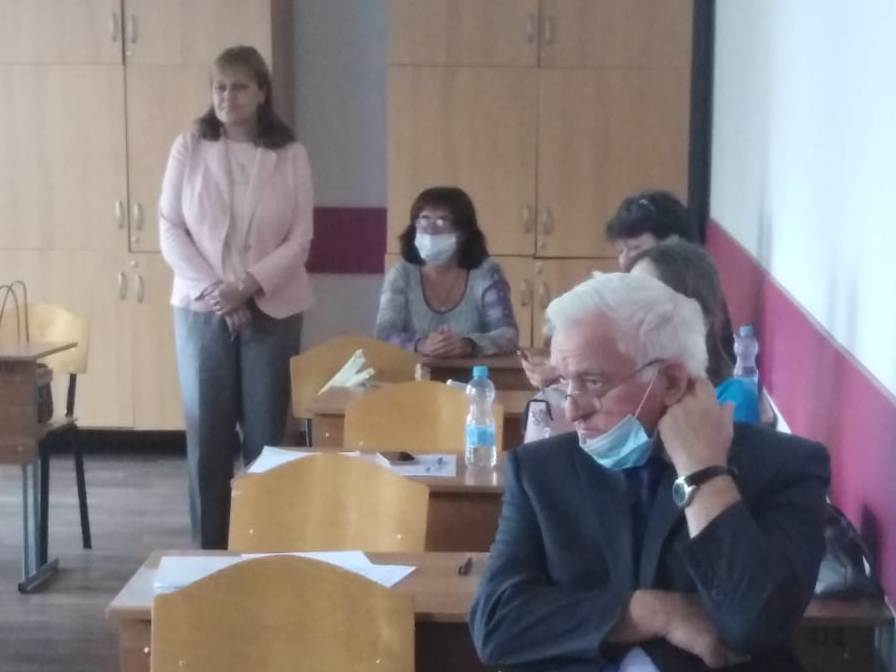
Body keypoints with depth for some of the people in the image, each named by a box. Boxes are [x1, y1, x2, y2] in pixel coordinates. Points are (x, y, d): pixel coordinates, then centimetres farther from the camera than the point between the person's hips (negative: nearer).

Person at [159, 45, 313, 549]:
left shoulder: (290, 155, 0)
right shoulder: (190, 148, 1)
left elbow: (300, 239, -3)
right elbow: (171, 230, -1)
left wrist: (247, 286, -15)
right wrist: (211, 289, -12)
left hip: (272, 310, 0)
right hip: (201, 309, 1)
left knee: (266, 434, 2)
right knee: (207, 434, 3)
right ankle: (209, 549, 13)